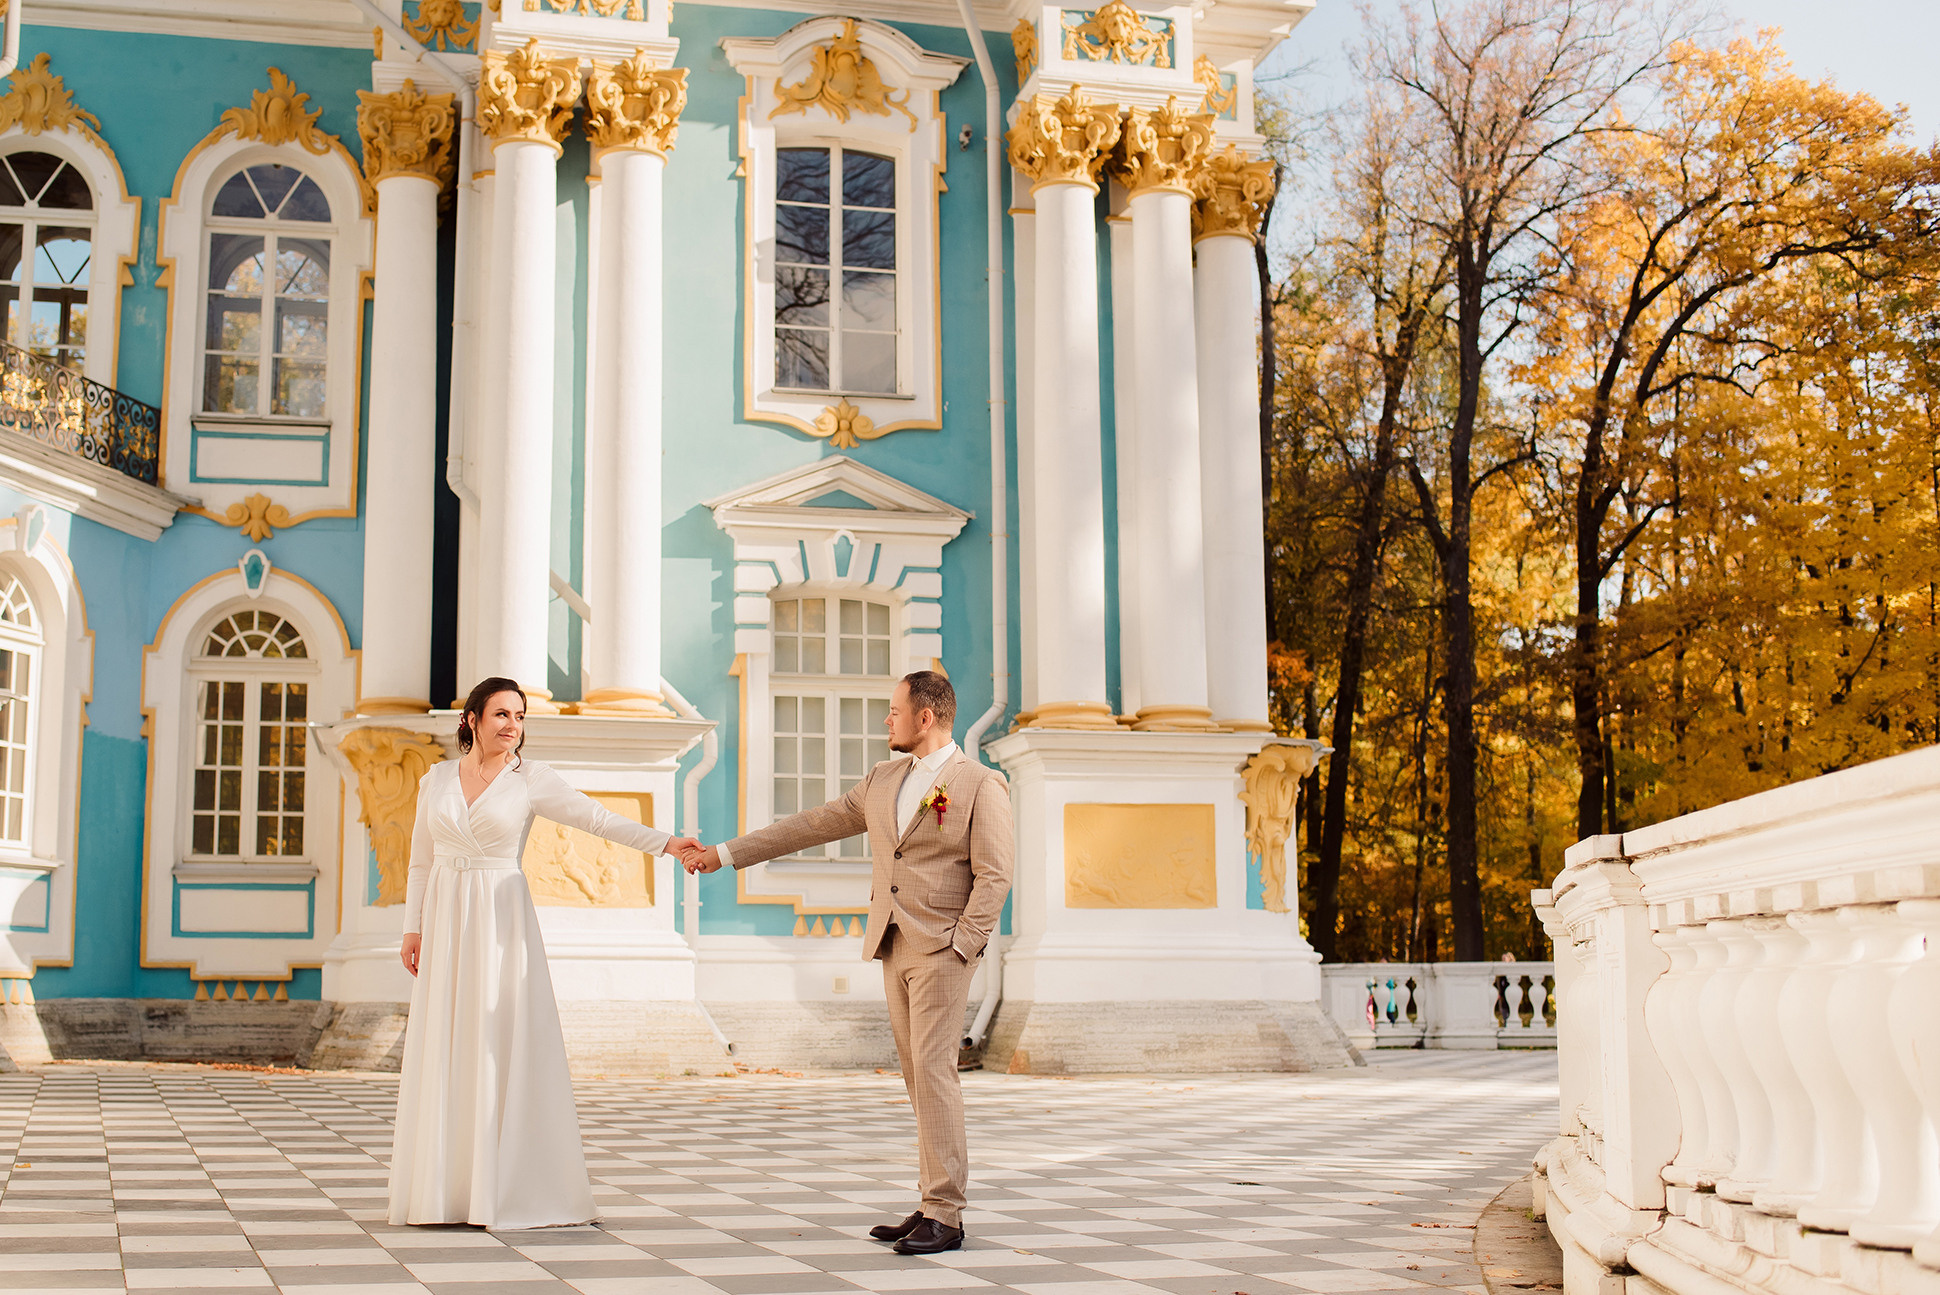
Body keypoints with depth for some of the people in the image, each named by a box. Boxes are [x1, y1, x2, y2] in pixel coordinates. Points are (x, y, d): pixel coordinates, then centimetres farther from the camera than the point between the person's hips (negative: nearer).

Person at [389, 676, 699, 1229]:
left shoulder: (530, 779, 0)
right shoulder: (436, 780, 9)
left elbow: (598, 817, -10)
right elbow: (421, 859, 14)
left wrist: (665, 843, -21)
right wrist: (413, 928, 8)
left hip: (502, 921, -3)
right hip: (445, 920, 3)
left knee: (505, 1049, -6)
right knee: (442, 1051, 2)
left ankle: (510, 1190, -1)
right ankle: (443, 1189, 9)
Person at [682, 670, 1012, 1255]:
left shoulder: (981, 785, -5)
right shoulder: (883, 779, 15)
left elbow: (993, 876, -9)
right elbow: (812, 825, 17)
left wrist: (959, 949, -16)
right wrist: (725, 854, 15)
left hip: (942, 949, -7)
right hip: (894, 948, 7)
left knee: (932, 1069, -12)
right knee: (920, 1077, 7)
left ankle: (945, 1216, -9)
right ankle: (934, 1203, 11)